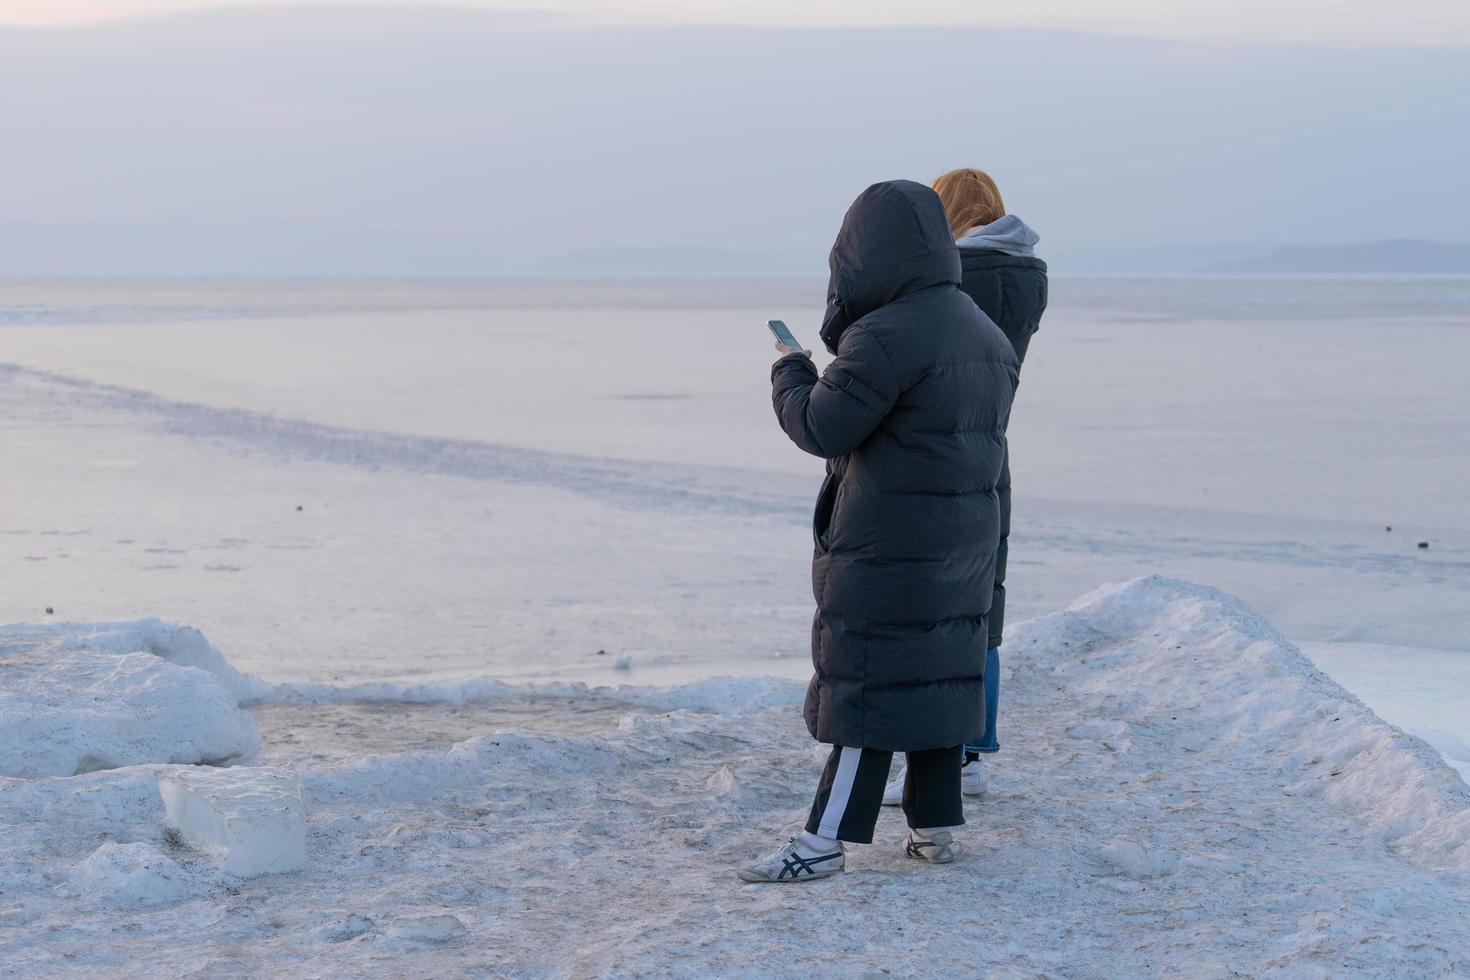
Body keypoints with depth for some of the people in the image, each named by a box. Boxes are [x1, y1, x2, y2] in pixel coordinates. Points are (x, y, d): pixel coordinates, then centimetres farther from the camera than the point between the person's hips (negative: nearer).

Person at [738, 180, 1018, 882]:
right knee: (943, 673, 13)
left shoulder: (884, 338, -19)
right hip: (966, 537, 8)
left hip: (886, 547, -8)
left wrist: (790, 373, 2)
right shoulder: (986, 335, 11)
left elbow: (822, 428, -18)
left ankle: (826, 839, -2)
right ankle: (935, 825, 19)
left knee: (867, 681, -5)